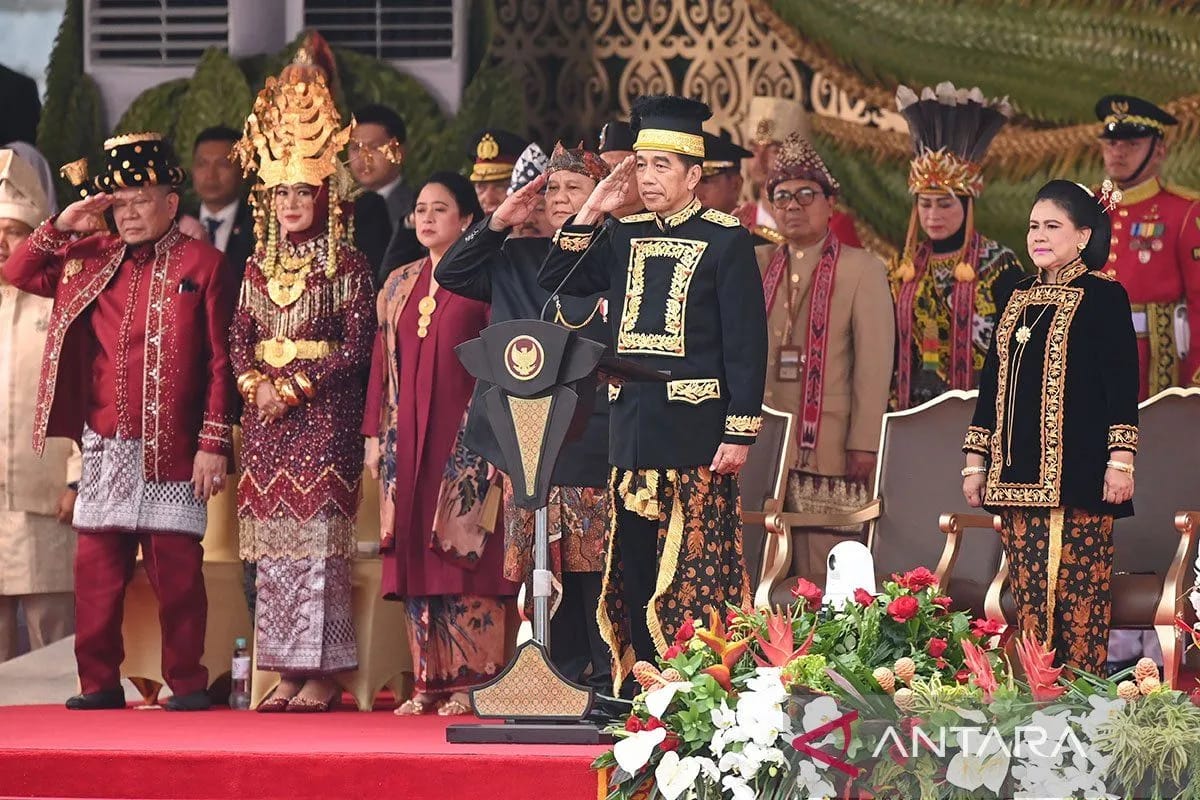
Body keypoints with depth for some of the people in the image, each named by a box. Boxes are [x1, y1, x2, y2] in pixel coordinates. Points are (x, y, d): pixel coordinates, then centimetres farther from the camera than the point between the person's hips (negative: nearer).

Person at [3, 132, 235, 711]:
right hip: (105, 447, 4)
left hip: (173, 452, -4)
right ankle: (100, 683, 8)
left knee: (177, 572, -1)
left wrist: (214, 444, -9)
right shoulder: (94, 260, 13)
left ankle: (187, 685, 6)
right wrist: (61, 227, 3)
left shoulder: (203, 265, -1)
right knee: (97, 570, 2)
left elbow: (222, 362, -3)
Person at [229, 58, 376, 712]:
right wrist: (256, 385, -7)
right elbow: (239, 340, 12)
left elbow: (356, 347, -8)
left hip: (323, 412, -5)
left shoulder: (348, 265, -2)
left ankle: (323, 672, -7)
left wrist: (295, 386, -13)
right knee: (272, 533, 2)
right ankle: (287, 669, 5)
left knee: (318, 530, -9)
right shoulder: (259, 266, 14)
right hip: (266, 411, 5)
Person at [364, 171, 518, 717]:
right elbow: (382, 361, 16)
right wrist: (374, 434, 10)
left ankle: (473, 681, -6)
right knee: (415, 554, 3)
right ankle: (429, 681, 6)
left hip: (466, 437, -5)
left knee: (464, 551, -8)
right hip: (407, 437, 5)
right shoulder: (399, 285, 16)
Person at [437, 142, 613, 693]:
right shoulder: (519, 259, 18)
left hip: (595, 436, -5)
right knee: (543, 564, 3)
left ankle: (607, 683, -5)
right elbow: (451, 275, 17)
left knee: (596, 560, -8)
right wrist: (498, 222, 7)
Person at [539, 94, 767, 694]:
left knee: (696, 573, -6)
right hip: (631, 428, 6)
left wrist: (740, 432, -12)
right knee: (634, 570, 6)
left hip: (695, 429, -5)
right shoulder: (623, 237, 13)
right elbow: (554, 283, 10)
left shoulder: (725, 239, -3)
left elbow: (747, 343, -6)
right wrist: (590, 213, 2)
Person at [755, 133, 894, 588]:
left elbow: (874, 363, -2)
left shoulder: (862, 270, 3)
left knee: (823, 577, -6)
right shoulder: (757, 264, 14)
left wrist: (864, 445, -8)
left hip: (830, 449, -4)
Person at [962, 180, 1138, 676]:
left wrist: (1121, 457, -14)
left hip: (1077, 469, -6)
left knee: (1078, 586, -7)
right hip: (1018, 474, 6)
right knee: (1028, 590, 4)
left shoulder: (1102, 296, -1)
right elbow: (992, 379, 20)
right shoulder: (1018, 300, 17)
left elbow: (1122, 379, -6)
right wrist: (976, 458, 16)